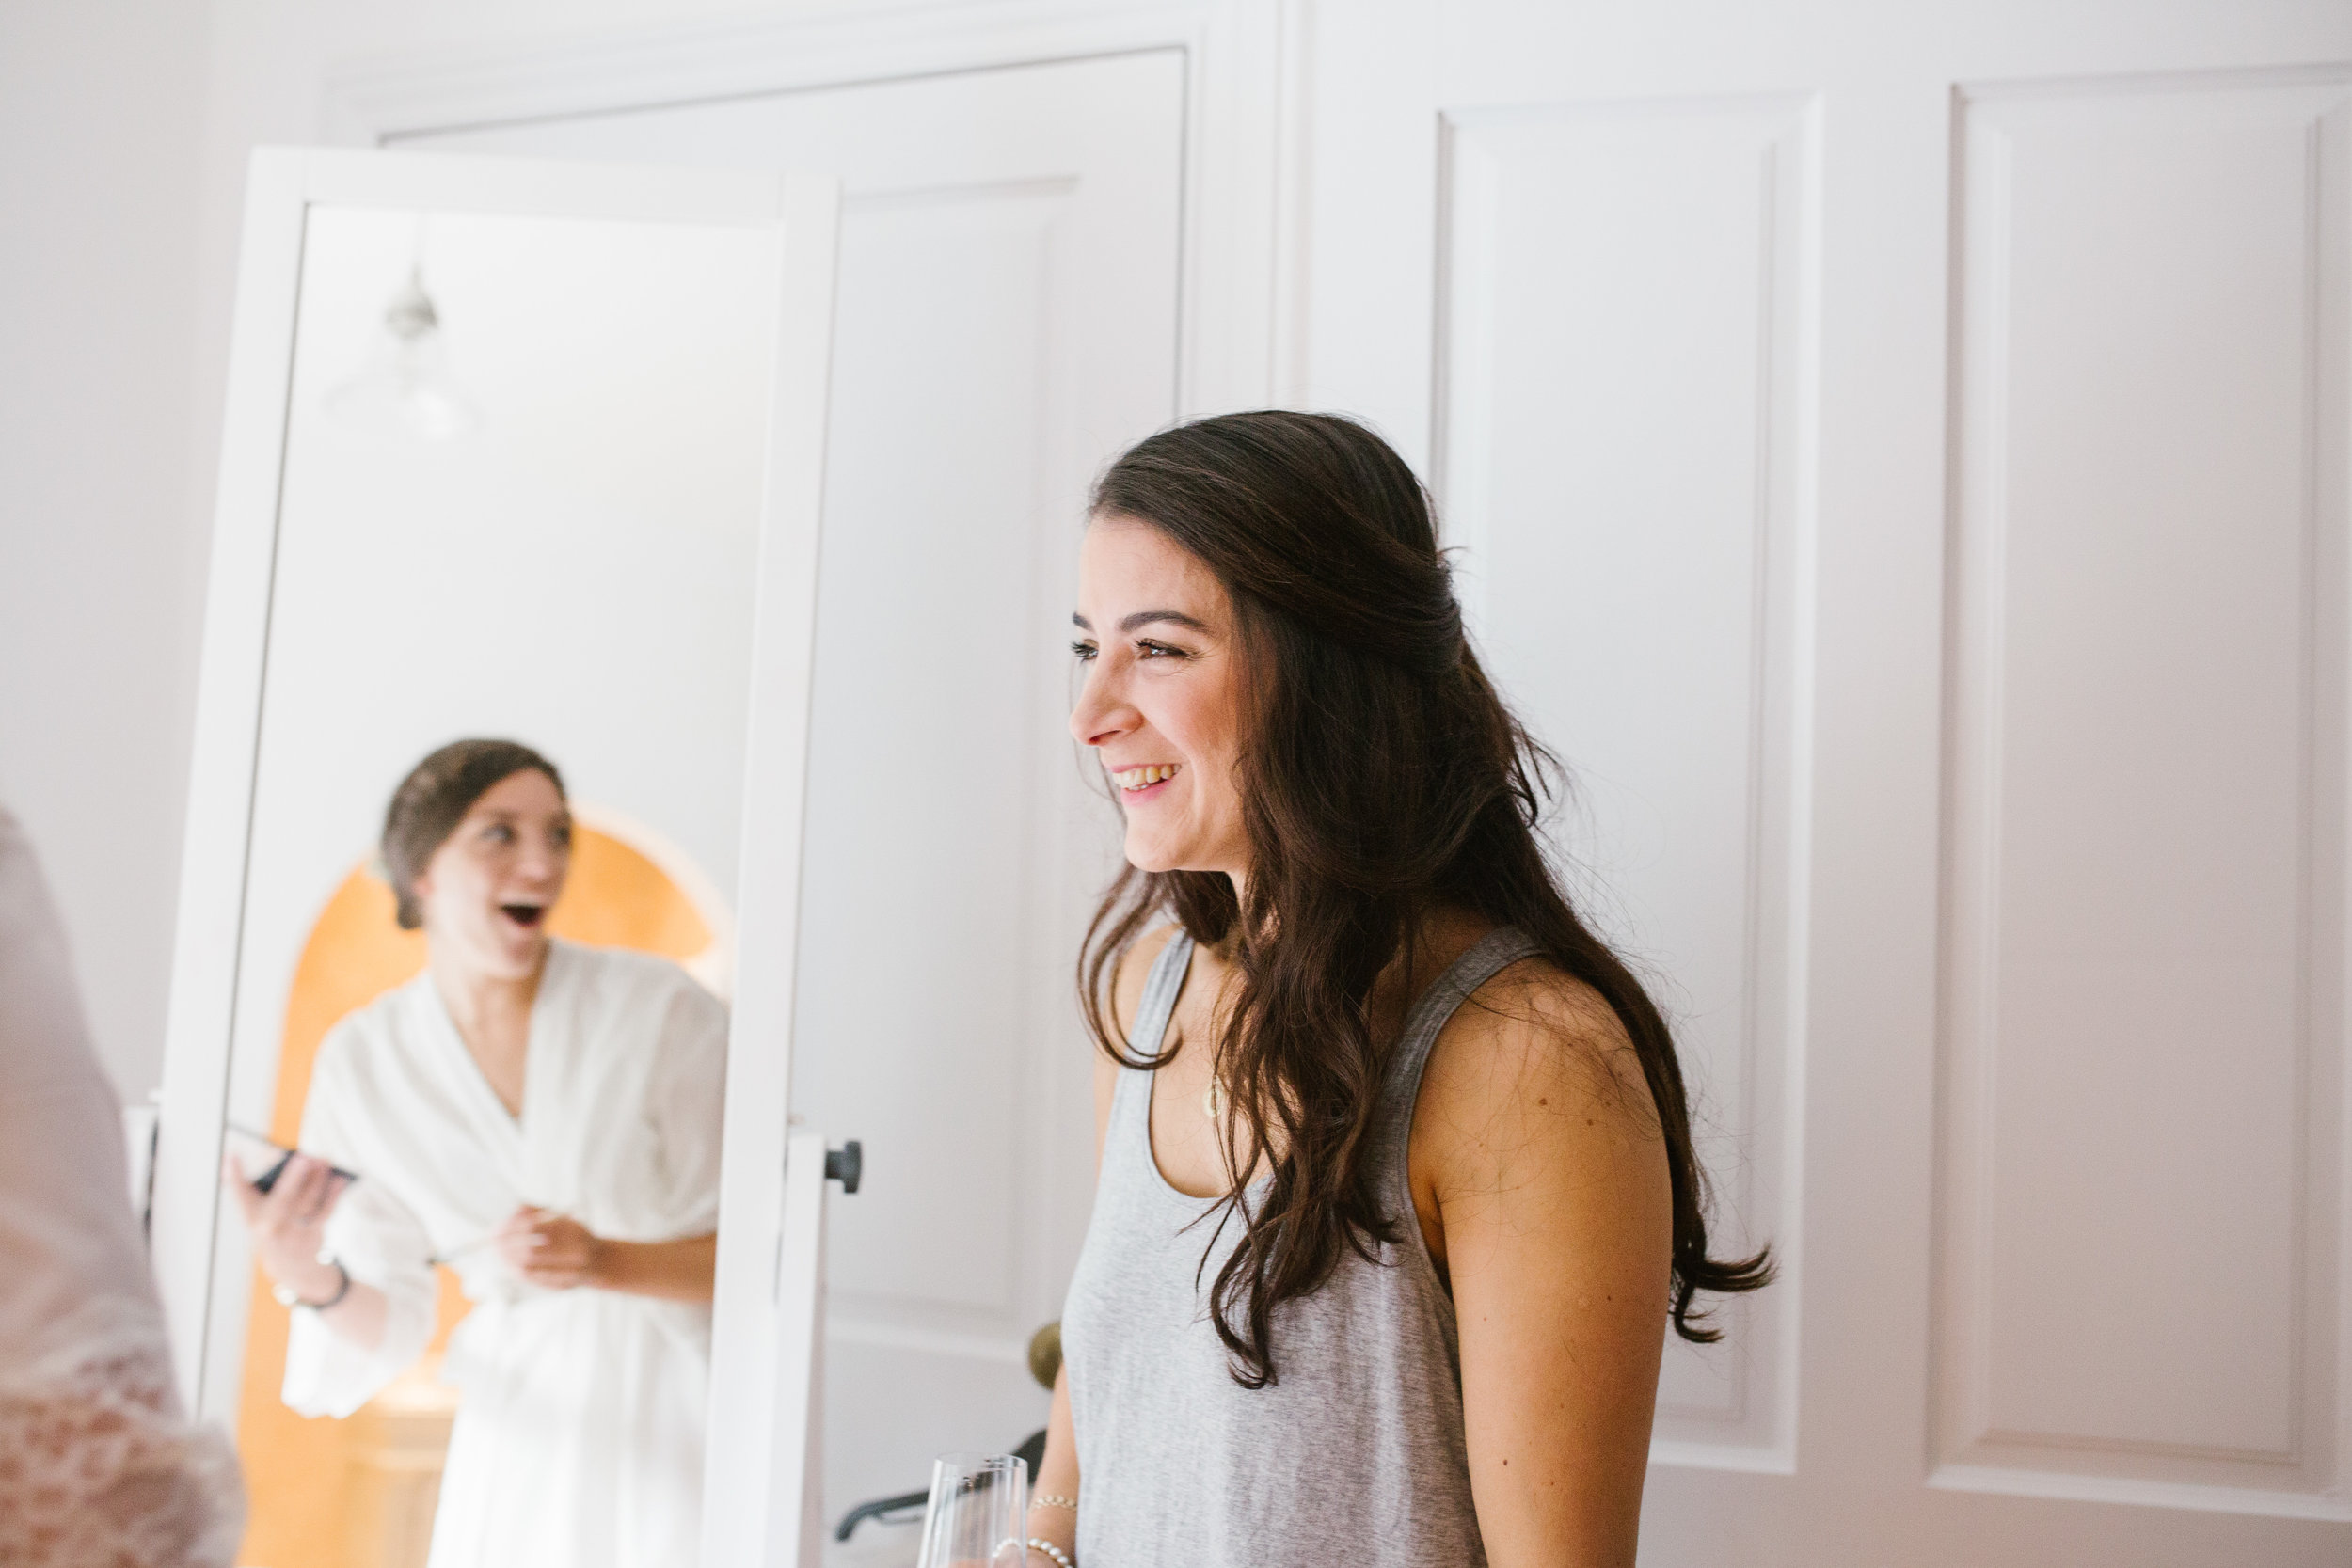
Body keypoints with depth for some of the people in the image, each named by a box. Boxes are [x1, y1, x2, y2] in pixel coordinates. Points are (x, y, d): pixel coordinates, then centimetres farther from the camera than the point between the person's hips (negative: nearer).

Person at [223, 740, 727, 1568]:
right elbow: (387, 1330, 1)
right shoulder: (363, 1061, -1)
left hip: (682, 1432, -2)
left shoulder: (663, 1010, -12)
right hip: (524, 1437, 3)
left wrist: (609, 1262, -25)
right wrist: (311, 1280, -19)